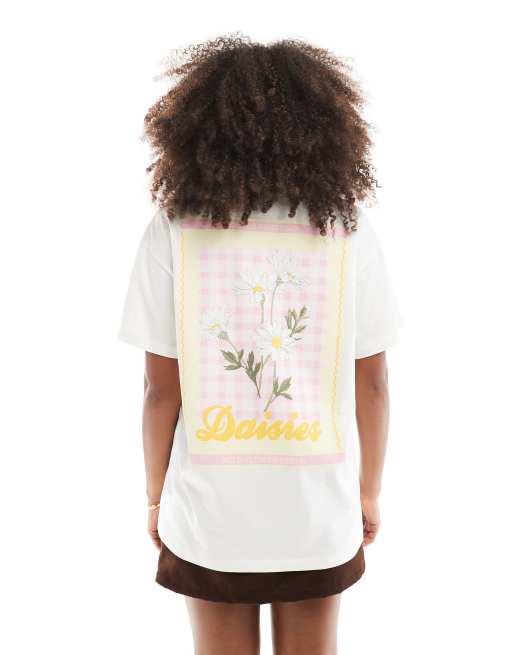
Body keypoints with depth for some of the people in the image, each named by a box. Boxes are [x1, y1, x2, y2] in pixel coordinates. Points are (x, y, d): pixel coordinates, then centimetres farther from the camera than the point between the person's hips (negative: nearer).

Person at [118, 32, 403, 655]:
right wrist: (370, 490, 11)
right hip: (318, 508, 1)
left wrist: (155, 497, 6)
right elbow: (372, 384, -4)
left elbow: (161, 389, -10)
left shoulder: (174, 229, -11)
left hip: (212, 509, -1)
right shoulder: (349, 228, -7)